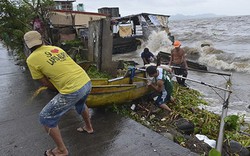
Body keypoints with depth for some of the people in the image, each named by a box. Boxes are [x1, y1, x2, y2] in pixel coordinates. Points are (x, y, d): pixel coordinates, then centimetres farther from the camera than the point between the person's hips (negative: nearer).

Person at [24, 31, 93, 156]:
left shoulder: (31, 59, -1)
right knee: (80, 103, 40)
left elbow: (46, 83, 5)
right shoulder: (55, 48, 15)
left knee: (46, 118, 13)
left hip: (73, 91, -7)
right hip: (87, 82, 7)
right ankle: (88, 127, 59)